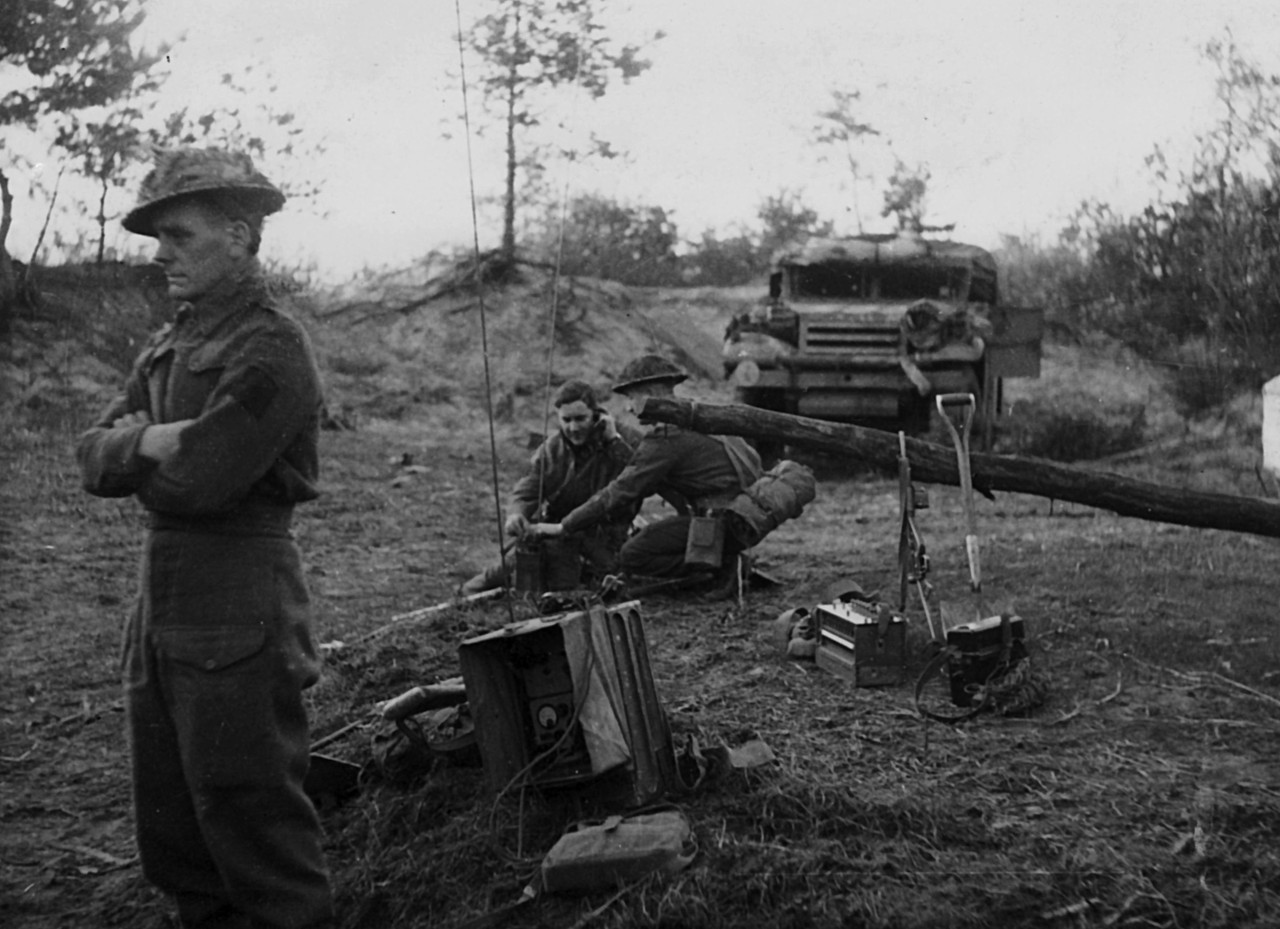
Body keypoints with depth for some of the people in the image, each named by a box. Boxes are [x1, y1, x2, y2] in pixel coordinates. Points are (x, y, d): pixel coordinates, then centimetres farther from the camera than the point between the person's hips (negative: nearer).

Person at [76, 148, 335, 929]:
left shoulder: (271, 349, -15)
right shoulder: (171, 345, 13)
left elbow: (200, 481, -21)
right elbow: (95, 460, 8)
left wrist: (136, 452, -2)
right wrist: (150, 441, -13)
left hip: (238, 611, -9)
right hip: (162, 601, 9)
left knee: (251, 815, 1)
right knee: (170, 826, 17)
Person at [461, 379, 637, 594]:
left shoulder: (622, 444, -8)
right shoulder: (550, 450, 1)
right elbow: (524, 493, -6)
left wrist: (614, 441, -25)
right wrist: (515, 514, -30)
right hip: (558, 527, 0)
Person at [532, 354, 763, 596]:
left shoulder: (667, 436, -14)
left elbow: (622, 492, -13)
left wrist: (563, 527, -5)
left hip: (729, 520, -9)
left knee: (632, 556, -8)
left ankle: (721, 565, -6)